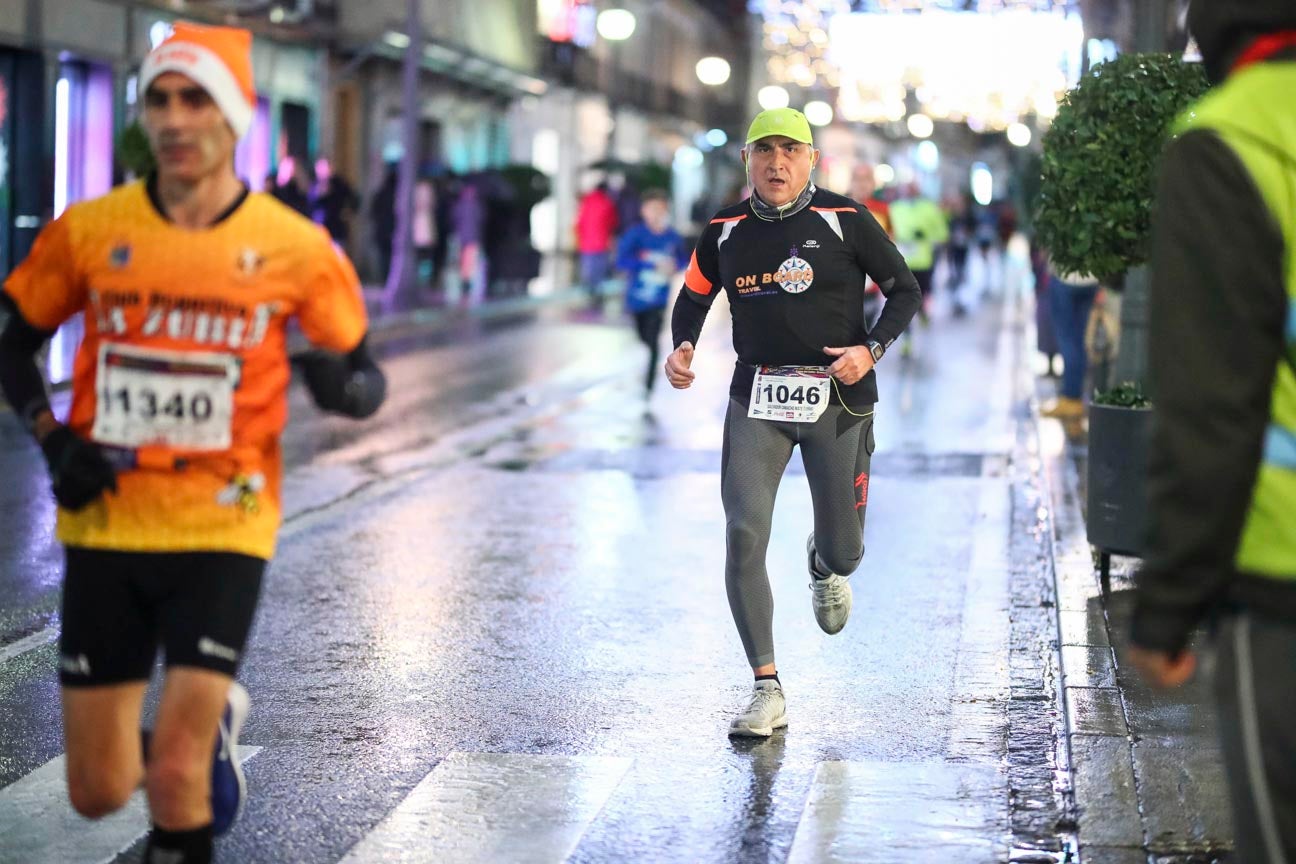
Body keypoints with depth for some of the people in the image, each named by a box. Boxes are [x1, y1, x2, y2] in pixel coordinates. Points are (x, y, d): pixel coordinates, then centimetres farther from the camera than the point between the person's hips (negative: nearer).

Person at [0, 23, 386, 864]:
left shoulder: (295, 249, -4)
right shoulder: (87, 232, 0)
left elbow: (367, 373, 3)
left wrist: (345, 385, -21)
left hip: (222, 533, -2)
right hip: (105, 530, 3)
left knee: (176, 773, -13)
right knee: (99, 793, 8)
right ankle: (212, 719, 39)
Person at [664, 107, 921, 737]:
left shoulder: (845, 221, -4)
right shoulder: (726, 231, 5)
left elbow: (905, 290, 3)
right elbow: (693, 297, 19)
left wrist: (871, 350, -13)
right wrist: (682, 348, -1)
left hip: (837, 398, -2)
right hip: (756, 400, 2)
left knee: (844, 552, 6)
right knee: (744, 535, -14)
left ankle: (823, 566, 49)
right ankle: (767, 691, -7)